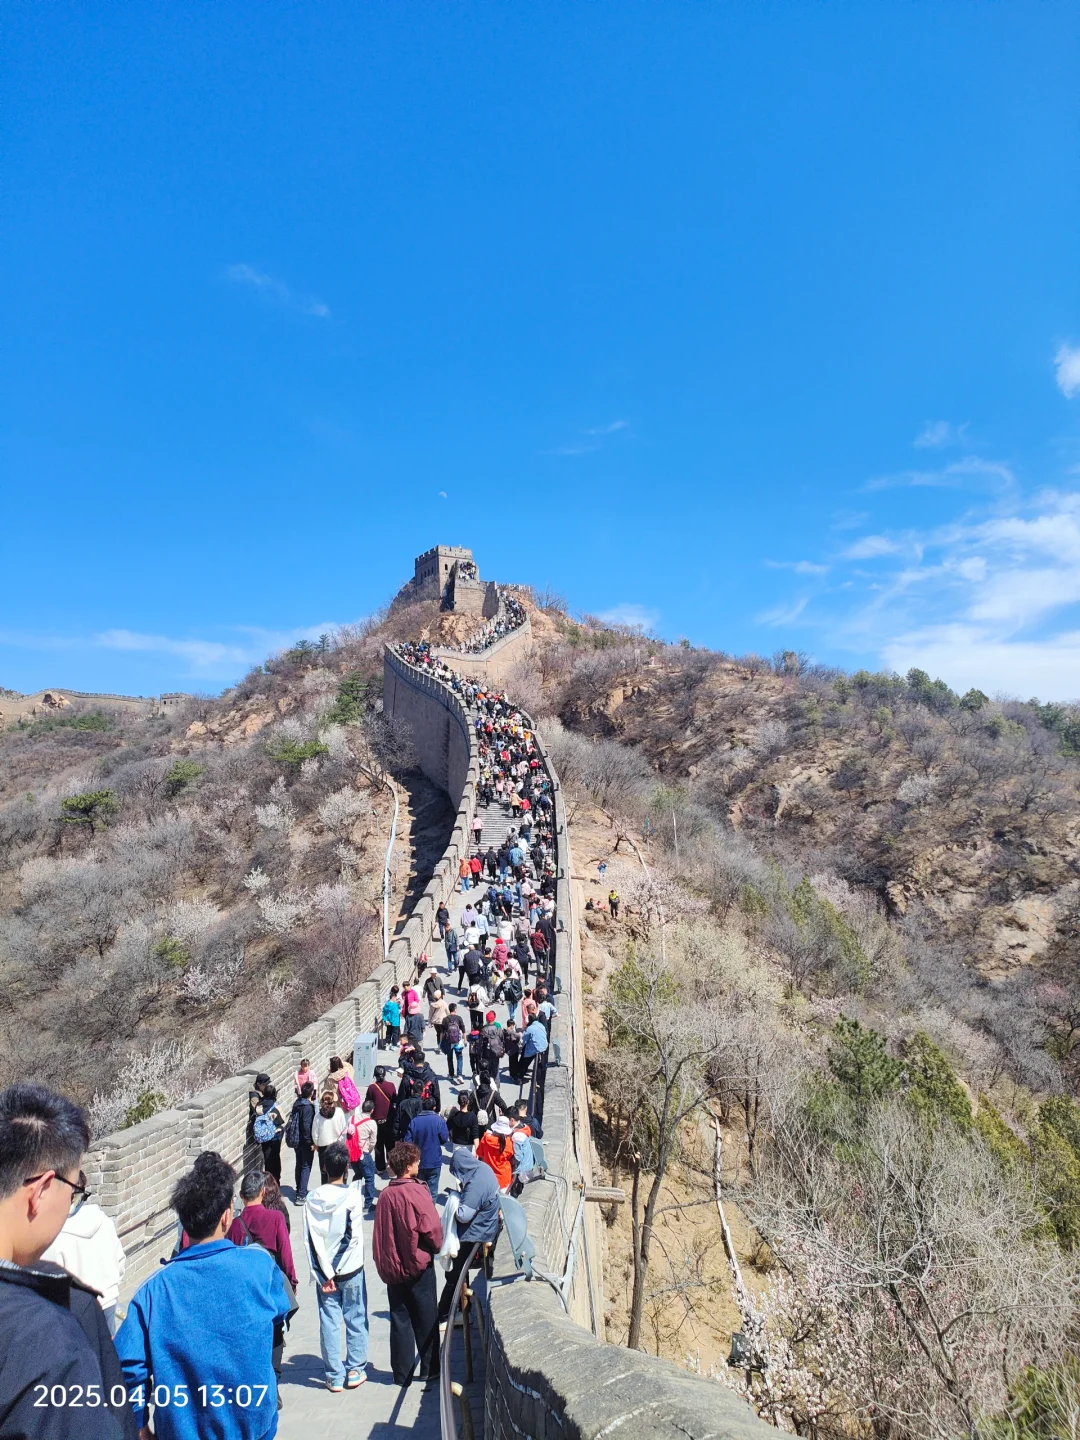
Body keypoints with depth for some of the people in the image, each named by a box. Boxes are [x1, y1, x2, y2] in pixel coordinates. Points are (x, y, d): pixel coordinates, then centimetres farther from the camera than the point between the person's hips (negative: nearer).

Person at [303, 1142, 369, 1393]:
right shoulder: (353, 1195, -15)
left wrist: (325, 1274, -5)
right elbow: (353, 1236, -12)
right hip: (351, 1269, -2)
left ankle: (335, 1377, 18)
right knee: (356, 1319, 13)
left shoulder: (313, 1199, -7)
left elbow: (310, 1240, -7)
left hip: (324, 1271, 2)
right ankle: (355, 1371, 20)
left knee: (329, 1322, 11)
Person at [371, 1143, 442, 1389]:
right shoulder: (417, 1191, -18)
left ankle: (402, 1374, 19)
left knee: (399, 1320, 14)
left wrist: (384, 1262, 13)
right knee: (426, 1321, 10)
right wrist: (436, 1248, 1)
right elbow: (432, 1228, -18)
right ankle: (431, 1372, 18)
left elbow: (379, 1233, 4)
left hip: (392, 1267, 4)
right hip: (419, 1266, -4)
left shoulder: (385, 1195, -2)